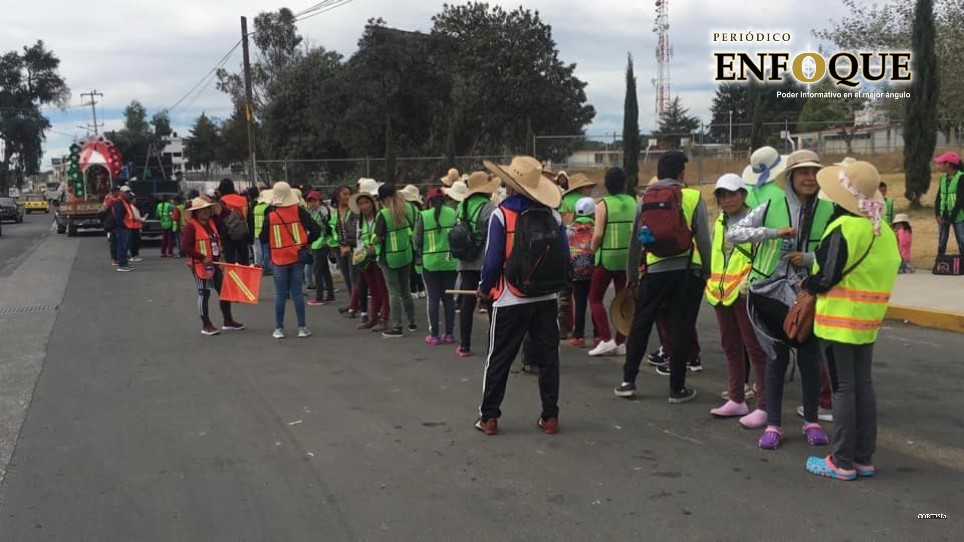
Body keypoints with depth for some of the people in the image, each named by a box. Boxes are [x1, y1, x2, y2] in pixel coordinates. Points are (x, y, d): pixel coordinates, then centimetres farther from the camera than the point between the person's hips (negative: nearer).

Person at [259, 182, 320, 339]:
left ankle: (279, 329, 11)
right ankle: (302, 328, 8)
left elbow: (264, 238, 1)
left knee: (280, 295, 6)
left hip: (279, 260, -1)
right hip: (297, 258, 1)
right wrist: (306, 242, 7)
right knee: (297, 293, 6)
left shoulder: (270, 216, -7)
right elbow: (315, 230, -7)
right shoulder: (299, 212, -6)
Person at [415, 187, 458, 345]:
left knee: (433, 298, 5)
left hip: (430, 262, -2)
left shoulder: (423, 216, -7)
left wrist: (420, 253, 16)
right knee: (449, 297, 10)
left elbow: (417, 240, -4)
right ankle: (449, 334, 14)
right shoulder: (453, 214, -3)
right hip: (450, 262, 2)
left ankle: (434, 335, 7)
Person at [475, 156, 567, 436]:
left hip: (511, 299, -3)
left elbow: (493, 261, -11)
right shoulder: (553, 215, -1)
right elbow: (564, 257, 2)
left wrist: (484, 288, 5)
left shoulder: (501, 215, -11)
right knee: (547, 357, 11)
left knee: (498, 359, 8)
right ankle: (550, 416, 14)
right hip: (546, 298, 3)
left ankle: (489, 417, 13)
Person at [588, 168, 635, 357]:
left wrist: (593, 249, 2)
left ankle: (606, 339, -2)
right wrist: (635, 249, 16)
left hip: (607, 257, -4)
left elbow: (598, 234, -14)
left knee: (595, 298, 8)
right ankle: (620, 342, 12)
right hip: (628, 257, 4)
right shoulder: (633, 202, 2)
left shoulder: (603, 205, -10)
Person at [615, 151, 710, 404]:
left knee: (640, 325, 13)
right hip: (687, 270, -2)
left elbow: (635, 240, 10)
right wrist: (707, 272, 7)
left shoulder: (645, 199, 6)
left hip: (655, 270, 2)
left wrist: (631, 274, 20)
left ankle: (628, 381, 15)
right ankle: (677, 388, 9)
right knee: (681, 329, 4)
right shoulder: (693, 197, -2)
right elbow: (704, 239, -3)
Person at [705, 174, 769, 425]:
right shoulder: (719, 223, 15)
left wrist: (748, 282, -21)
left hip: (745, 292, -8)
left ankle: (764, 406, -1)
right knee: (730, 347, 14)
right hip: (721, 292, 8)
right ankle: (737, 400, 25)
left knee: (754, 348, -5)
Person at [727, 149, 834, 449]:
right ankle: (773, 425, 14)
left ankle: (811, 421, 23)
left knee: (810, 357, 6)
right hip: (772, 292, -1)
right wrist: (772, 233, -16)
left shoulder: (828, 211, 0)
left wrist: (810, 258, -14)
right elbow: (733, 233, -6)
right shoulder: (771, 207, -3)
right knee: (776, 358, 6)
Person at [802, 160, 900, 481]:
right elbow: (888, 271, 13)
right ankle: (864, 458, 19)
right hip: (869, 320, 8)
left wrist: (808, 285, 1)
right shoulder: (884, 230, 6)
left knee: (843, 387, -2)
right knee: (864, 385, 13)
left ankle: (842, 462, 5)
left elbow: (827, 277, -21)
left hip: (839, 319, -7)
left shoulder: (844, 228, -19)